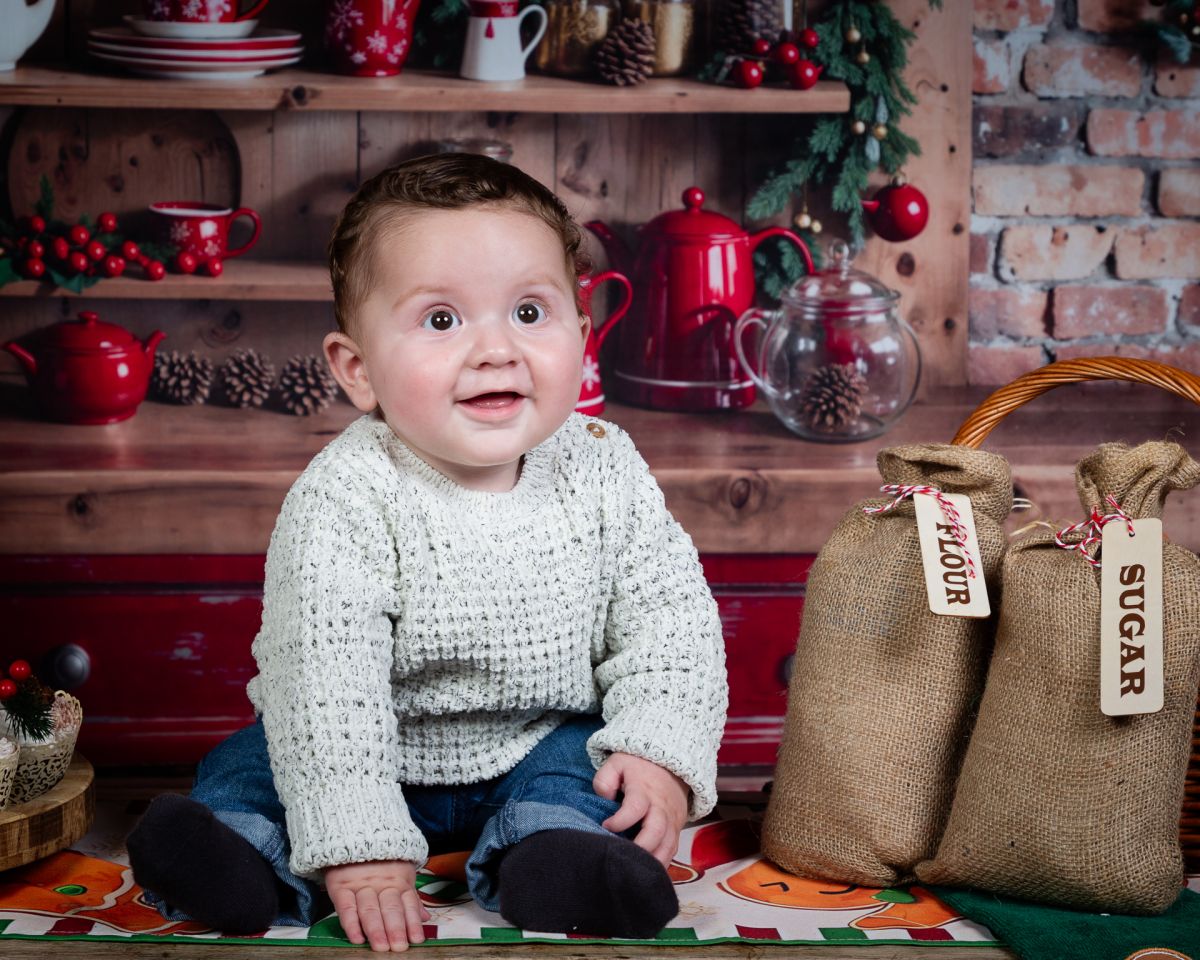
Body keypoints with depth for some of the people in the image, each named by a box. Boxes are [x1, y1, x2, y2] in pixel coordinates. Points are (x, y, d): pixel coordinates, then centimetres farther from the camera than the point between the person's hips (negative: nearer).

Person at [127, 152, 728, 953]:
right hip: (378, 759, -2)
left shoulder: (604, 471, -14)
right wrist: (358, 846, -36)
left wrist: (664, 754, -20)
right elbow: (325, 678, -30)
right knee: (257, 762, -17)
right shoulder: (345, 502, -25)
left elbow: (669, 616, -6)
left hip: (539, 745, 2)